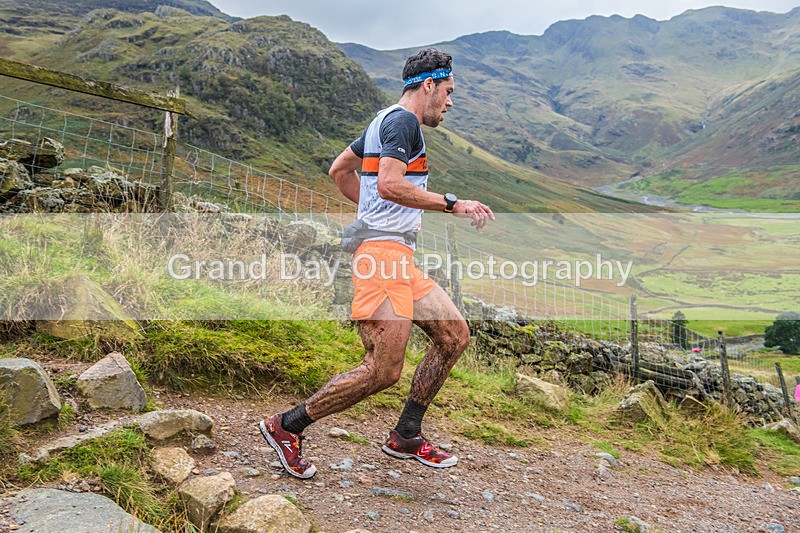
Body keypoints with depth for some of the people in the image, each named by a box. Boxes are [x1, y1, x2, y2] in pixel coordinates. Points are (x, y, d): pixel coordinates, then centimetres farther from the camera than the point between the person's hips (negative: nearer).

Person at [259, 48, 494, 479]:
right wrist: (453, 204, -18)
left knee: (455, 335, 9)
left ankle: (405, 436, 18)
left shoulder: (384, 120, 24)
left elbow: (339, 170, 29)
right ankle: (287, 426, 6)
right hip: (383, 252, -11)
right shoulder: (403, 121, -7)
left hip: (395, 256, 11)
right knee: (383, 372, -10)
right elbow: (389, 184, -22)